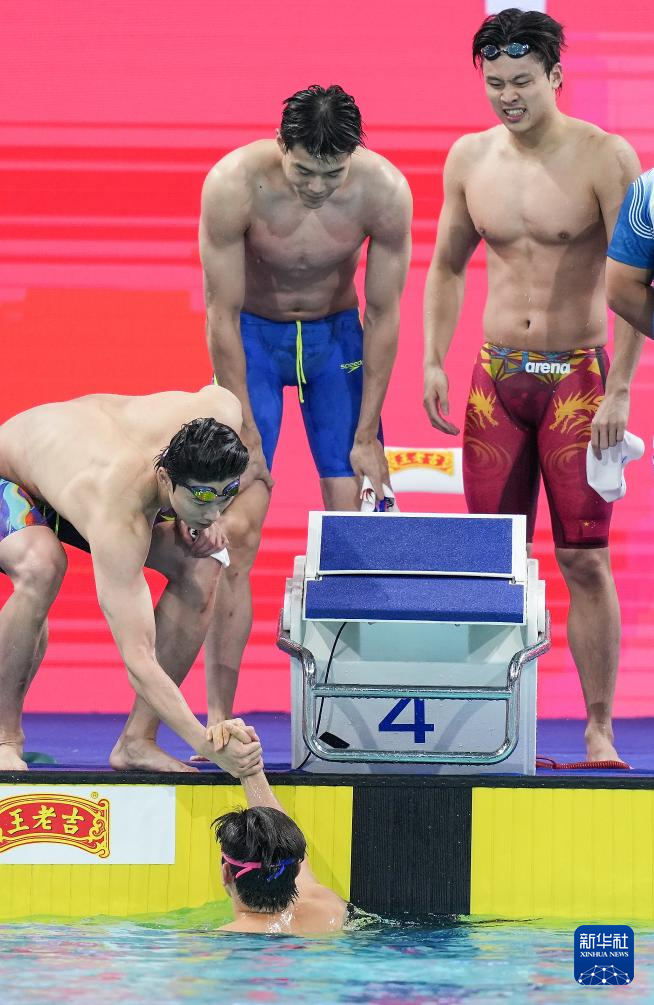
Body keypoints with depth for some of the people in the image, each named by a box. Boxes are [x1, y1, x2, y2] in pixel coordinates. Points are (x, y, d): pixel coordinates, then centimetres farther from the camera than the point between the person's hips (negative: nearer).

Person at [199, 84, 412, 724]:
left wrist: (366, 437, -10)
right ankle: (218, 720, -12)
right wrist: (245, 438, -18)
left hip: (336, 337, 2)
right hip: (254, 337, -2)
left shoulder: (384, 191, -23)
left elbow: (383, 317, -12)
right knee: (236, 529, -12)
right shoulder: (233, 185, -28)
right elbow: (222, 316, -20)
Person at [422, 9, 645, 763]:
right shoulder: (469, 159, 5)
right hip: (496, 376, 4)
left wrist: (619, 392, -16)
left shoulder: (603, 158, -9)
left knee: (585, 559, -6)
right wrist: (433, 362, 8)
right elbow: (447, 267, 18)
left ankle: (599, 729, -1)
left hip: (578, 375, -4)